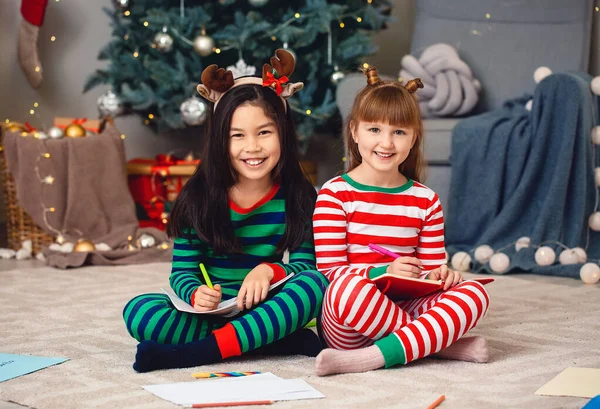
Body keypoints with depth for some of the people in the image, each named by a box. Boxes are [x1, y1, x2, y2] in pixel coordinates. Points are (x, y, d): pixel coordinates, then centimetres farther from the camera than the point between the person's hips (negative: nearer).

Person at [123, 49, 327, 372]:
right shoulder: (198, 198, -3)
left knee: (315, 284, -30)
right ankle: (283, 340, -26)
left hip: (265, 311, 0)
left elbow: (305, 264, -6)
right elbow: (182, 270, -3)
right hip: (210, 312, 1)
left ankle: (195, 352, -30)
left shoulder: (298, 197, -3)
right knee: (138, 312, -26)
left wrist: (269, 270, -28)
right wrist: (196, 294, -27)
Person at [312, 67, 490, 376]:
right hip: (348, 325, -4)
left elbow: (431, 270, 14)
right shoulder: (335, 194, -1)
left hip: (405, 308, 4)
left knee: (474, 292, -20)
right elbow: (330, 272, -8)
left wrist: (440, 275, -11)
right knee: (348, 286, -38)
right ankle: (442, 344, -19)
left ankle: (375, 357, -31)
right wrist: (383, 272, -24)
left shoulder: (425, 200, 13)